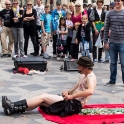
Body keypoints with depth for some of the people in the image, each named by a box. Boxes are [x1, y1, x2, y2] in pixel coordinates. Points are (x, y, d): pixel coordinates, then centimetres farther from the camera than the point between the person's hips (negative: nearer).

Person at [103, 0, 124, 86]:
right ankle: (112, 80, 24)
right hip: (112, 43, 3)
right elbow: (106, 28, 8)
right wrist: (105, 41, 4)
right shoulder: (110, 14, 4)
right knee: (113, 63, 13)